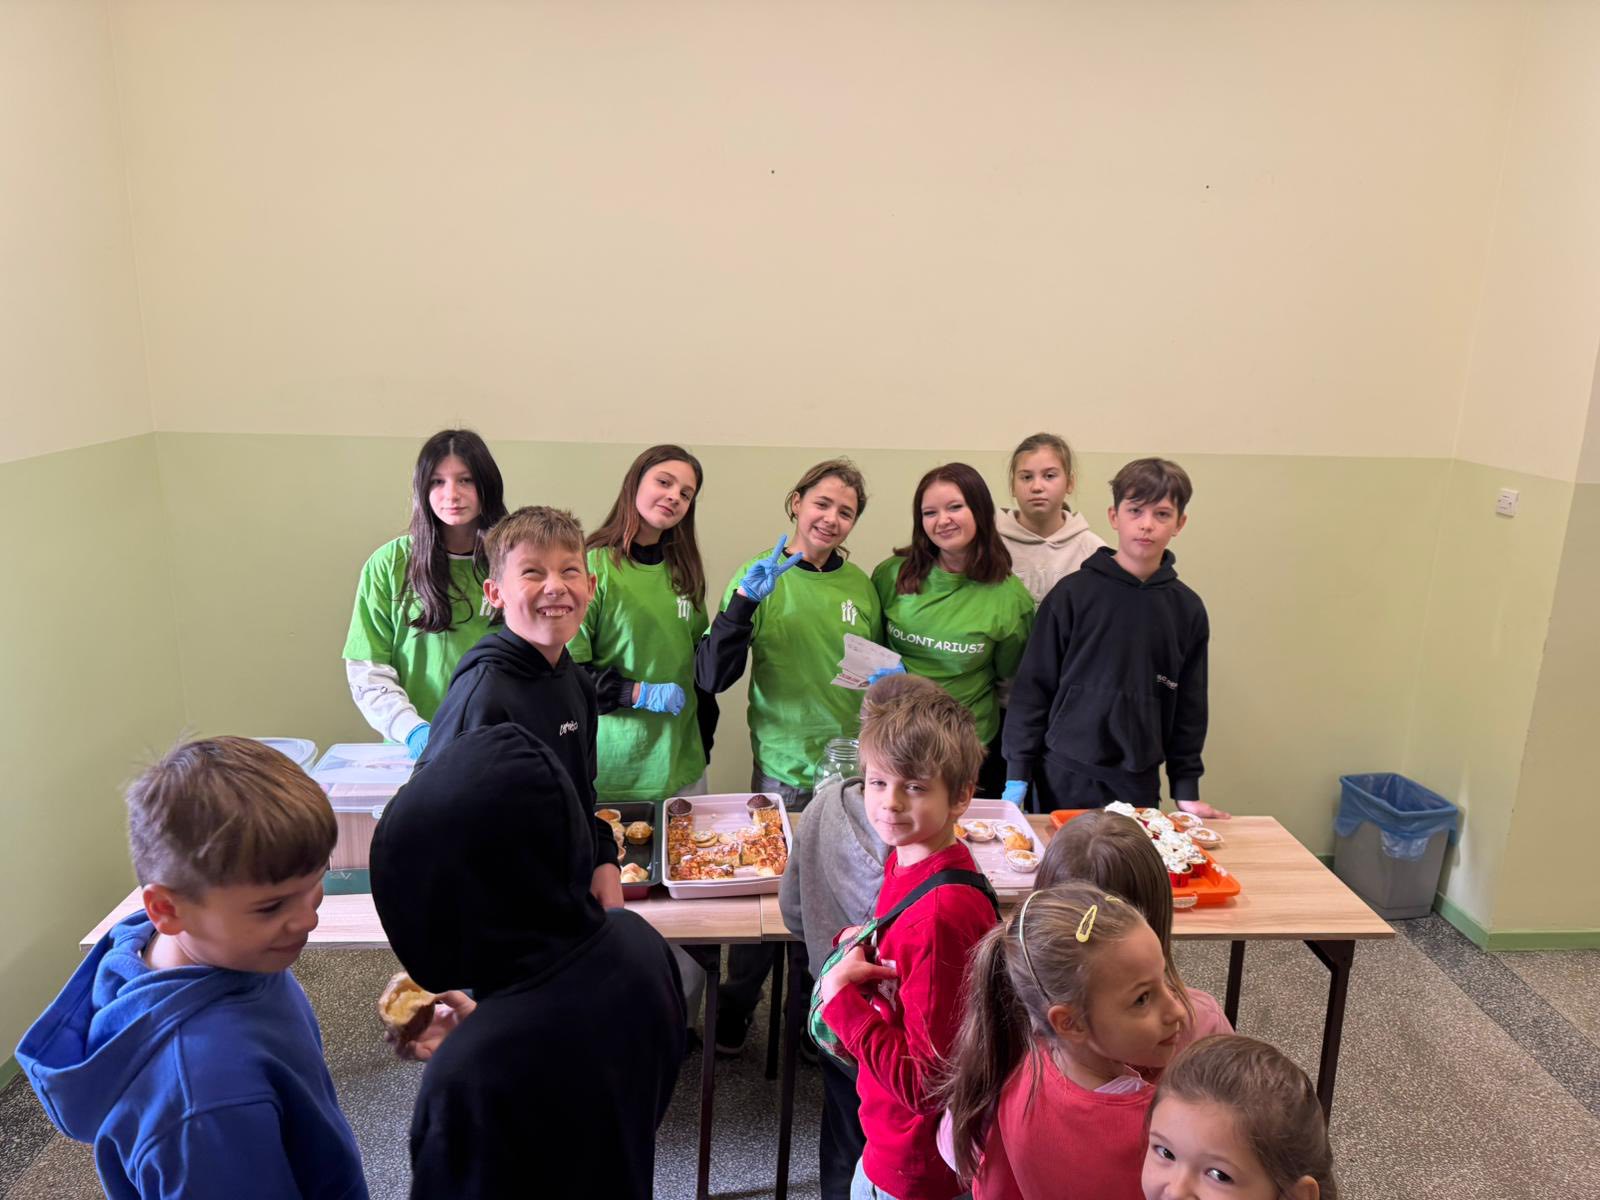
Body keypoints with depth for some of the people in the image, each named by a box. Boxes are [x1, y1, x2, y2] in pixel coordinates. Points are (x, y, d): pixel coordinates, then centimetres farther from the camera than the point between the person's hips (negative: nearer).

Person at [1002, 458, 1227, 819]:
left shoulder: (1188, 609, 3)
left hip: (1140, 785, 3)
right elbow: (1033, 685, -4)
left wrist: (1187, 790, 9)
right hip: (1065, 779, -2)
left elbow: (1188, 705, 10)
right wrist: (1017, 775, -6)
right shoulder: (1073, 593, -6)